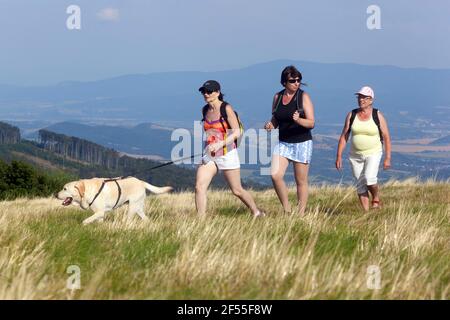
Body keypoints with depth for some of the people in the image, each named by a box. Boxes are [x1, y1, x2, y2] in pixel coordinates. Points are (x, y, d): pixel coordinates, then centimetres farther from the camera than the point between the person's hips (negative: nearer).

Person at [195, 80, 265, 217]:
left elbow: (237, 133, -14)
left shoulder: (226, 108, -9)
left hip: (227, 154, -5)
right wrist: (207, 147, 15)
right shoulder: (205, 110, 9)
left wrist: (220, 144, -23)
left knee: (237, 190, 4)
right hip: (209, 155, 5)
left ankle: (257, 213, 26)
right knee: (199, 186, -12)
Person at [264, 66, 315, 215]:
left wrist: (298, 120, -30)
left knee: (301, 181, 2)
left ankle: (301, 213, 11)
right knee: (275, 175, -13)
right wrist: (270, 124, -6)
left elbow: (311, 123, -10)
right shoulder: (277, 97, 5)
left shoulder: (303, 97, -7)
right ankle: (286, 209, 1)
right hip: (283, 143, 4)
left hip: (302, 143, -4)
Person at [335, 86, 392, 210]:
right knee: (360, 185, 2)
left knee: (369, 178, -24)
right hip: (355, 156, 3)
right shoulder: (351, 115, 3)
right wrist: (339, 156, 0)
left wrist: (388, 158, -7)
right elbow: (344, 136, 5)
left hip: (373, 154, -3)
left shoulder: (378, 116, -4)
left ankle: (376, 198, 4)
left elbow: (386, 137, -2)